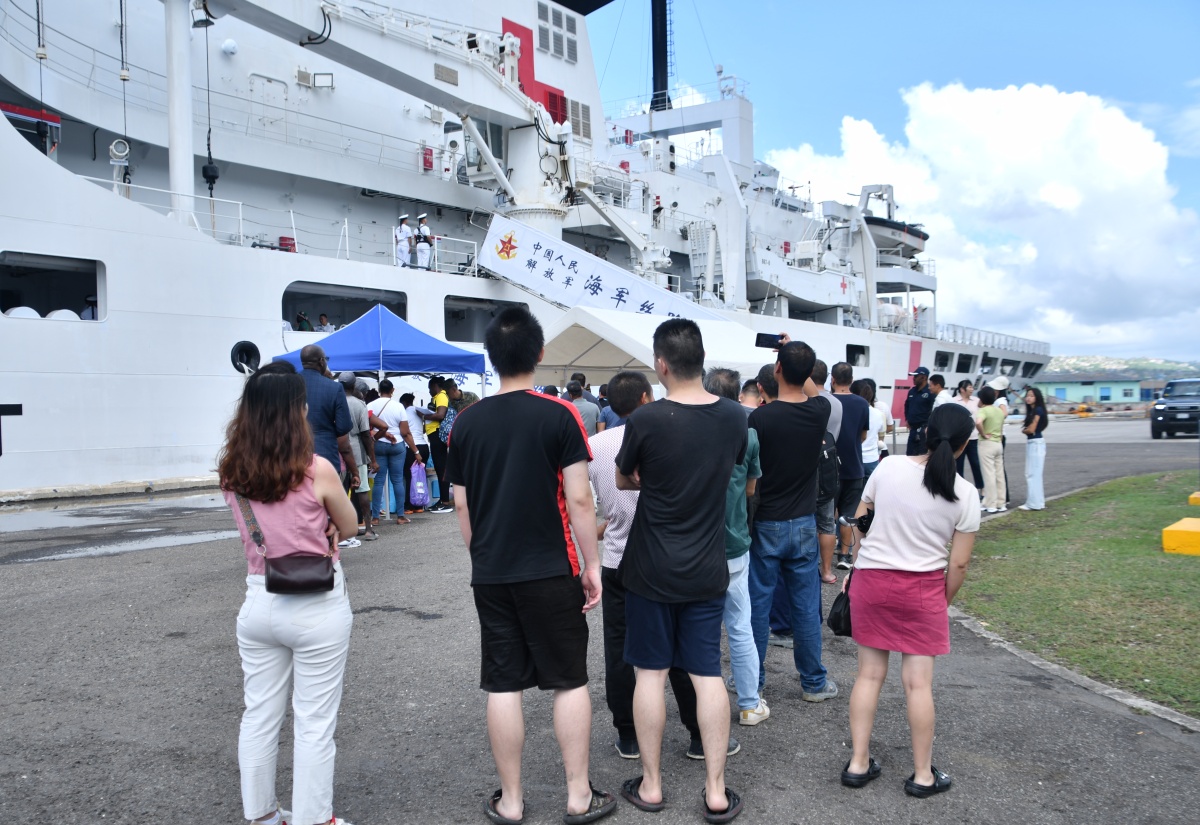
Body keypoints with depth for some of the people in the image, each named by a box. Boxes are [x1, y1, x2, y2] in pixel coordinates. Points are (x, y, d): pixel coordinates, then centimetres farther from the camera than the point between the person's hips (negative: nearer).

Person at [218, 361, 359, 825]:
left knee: (259, 717, 17)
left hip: (259, 603, 5)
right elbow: (348, 527, -2)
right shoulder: (316, 470, -17)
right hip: (317, 608, -5)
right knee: (314, 724, 7)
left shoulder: (230, 473, -2)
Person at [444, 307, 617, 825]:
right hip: (550, 570, -3)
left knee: (503, 685, 9)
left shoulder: (468, 422, 2)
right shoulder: (558, 416, -10)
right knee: (570, 681, 9)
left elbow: (462, 506, 7)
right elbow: (578, 499, -12)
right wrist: (592, 564, -2)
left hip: (490, 574, 3)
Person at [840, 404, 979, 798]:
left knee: (870, 673, 11)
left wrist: (854, 570, 15)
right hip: (923, 588, -1)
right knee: (918, 682, 7)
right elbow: (958, 563, -6)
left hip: (871, 580, 2)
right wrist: (943, 602, 10)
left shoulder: (888, 468, -7)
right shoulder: (964, 495, -9)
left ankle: (858, 763, 18)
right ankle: (923, 775, 19)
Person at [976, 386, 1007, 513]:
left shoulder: (983, 410, -13)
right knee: (999, 474, 10)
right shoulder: (999, 411, 12)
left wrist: (983, 434, -21)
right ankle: (1000, 504, 15)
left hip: (987, 444, -8)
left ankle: (991, 505, -2)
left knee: (989, 475, -4)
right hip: (998, 443, 8)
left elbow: (978, 422, -33)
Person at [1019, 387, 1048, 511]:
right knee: (1031, 474, 13)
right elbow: (1028, 428, 11)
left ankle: (1034, 503, -2)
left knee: (1033, 474, -6)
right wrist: (1026, 430, -10)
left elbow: (1031, 429, -16)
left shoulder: (1038, 410, -12)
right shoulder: (1031, 410, 15)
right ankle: (1038, 502, 18)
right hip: (1031, 443, 10)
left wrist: (1024, 430, 2)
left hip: (1036, 443, -10)